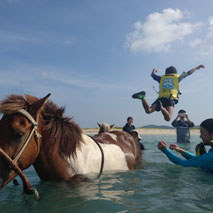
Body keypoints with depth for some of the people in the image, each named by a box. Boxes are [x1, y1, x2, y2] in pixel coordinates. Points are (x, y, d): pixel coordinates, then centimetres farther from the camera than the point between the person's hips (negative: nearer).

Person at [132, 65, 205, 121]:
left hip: (161, 98, 3)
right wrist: (197, 67, 43)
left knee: (148, 110, -8)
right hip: (171, 99, -2)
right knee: (168, 118, -19)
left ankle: (142, 97, -30)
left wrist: (154, 70, 61)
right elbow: (189, 73, 29)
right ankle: (161, 107, -47)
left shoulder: (162, 78, 24)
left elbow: (152, 74, 39)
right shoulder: (177, 77, 21)